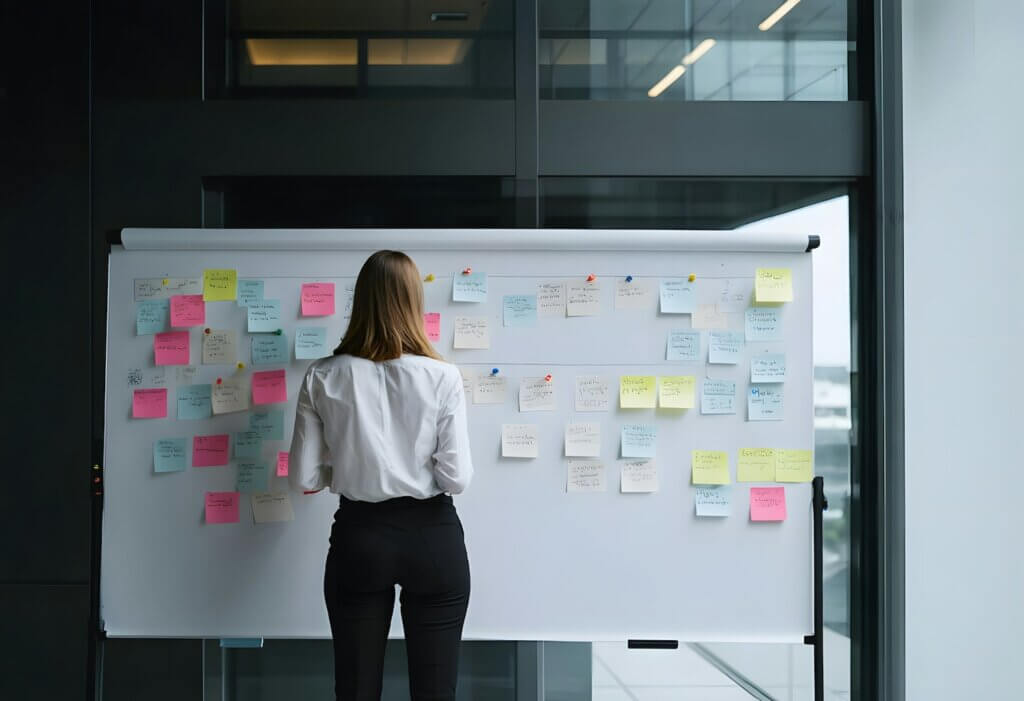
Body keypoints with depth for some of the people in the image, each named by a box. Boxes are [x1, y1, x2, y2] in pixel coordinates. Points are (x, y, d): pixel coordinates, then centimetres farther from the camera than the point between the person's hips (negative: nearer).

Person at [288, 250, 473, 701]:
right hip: (431, 536, -1)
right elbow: (456, 478, -13)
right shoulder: (442, 377, -11)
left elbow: (303, 479, -3)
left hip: (359, 536, 1)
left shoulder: (323, 378, -6)